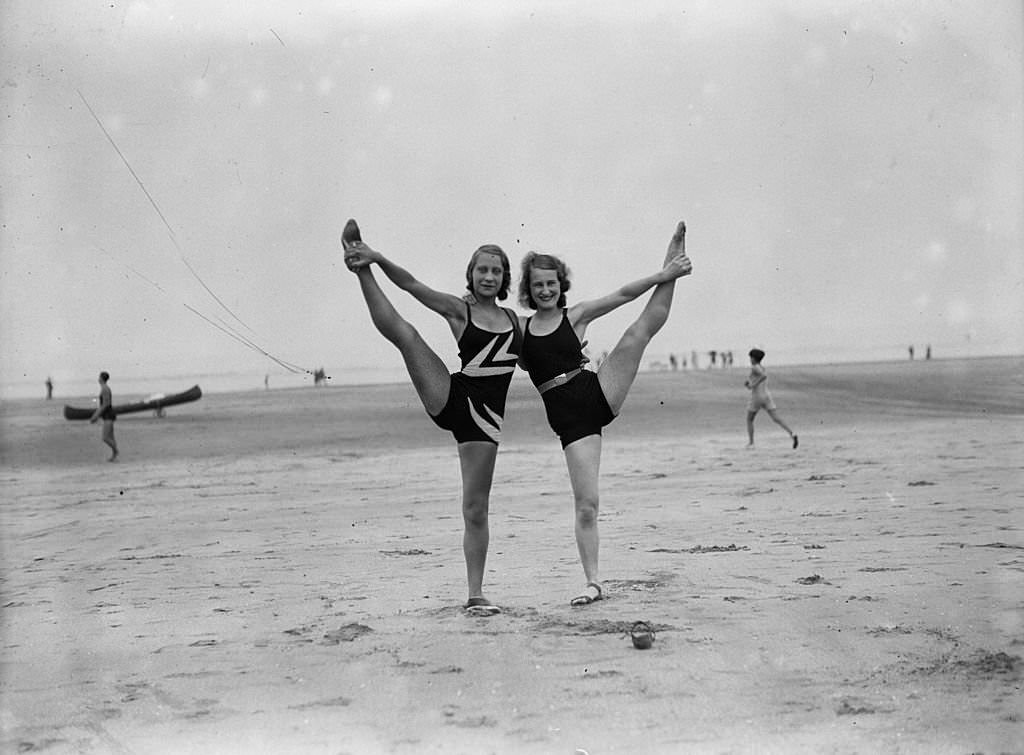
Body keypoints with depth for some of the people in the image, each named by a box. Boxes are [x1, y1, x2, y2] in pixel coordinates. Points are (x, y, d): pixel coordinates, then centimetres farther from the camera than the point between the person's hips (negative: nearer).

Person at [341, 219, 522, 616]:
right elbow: (411, 284, -6)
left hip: (485, 417, 2)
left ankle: (475, 594, 9)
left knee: (476, 509, 1)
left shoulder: (514, 319, 17)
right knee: (404, 332, -22)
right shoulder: (458, 309, 5)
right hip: (450, 399, -2)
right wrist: (377, 260, -19)